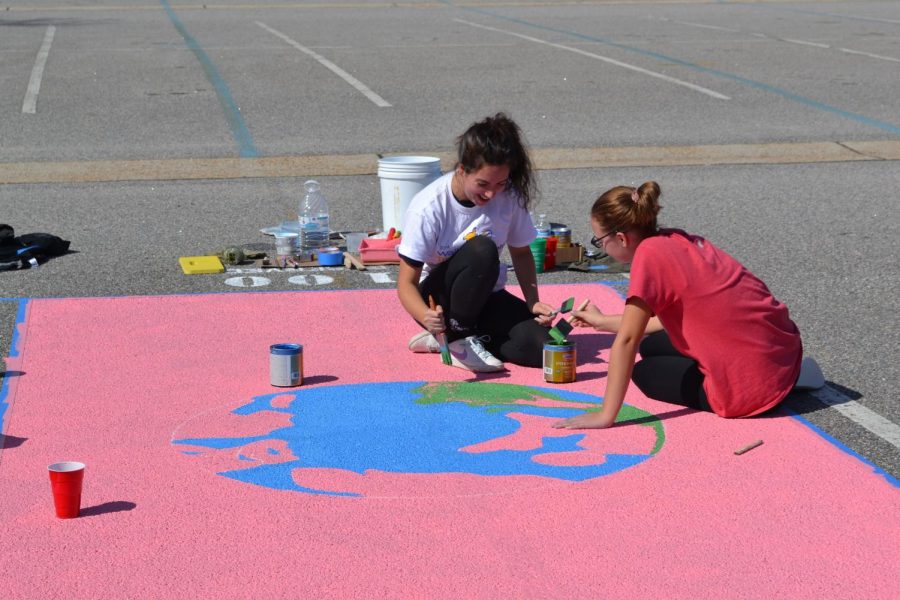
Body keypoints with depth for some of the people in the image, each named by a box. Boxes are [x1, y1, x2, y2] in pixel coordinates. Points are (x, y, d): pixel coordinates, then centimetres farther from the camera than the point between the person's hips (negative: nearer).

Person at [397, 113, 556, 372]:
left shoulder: (509, 197, -12)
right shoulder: (428, 208, -23)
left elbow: (521, 252, 5)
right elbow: (407, 283, -22)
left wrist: (533, 302, -10)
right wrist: (427, 317, -43)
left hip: (485, 297, 5)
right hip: (439, 300, -5)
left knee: (542, 346, -23)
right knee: (482, 249, -34)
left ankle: (444, 339, -5)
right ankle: (459, 338, -16)